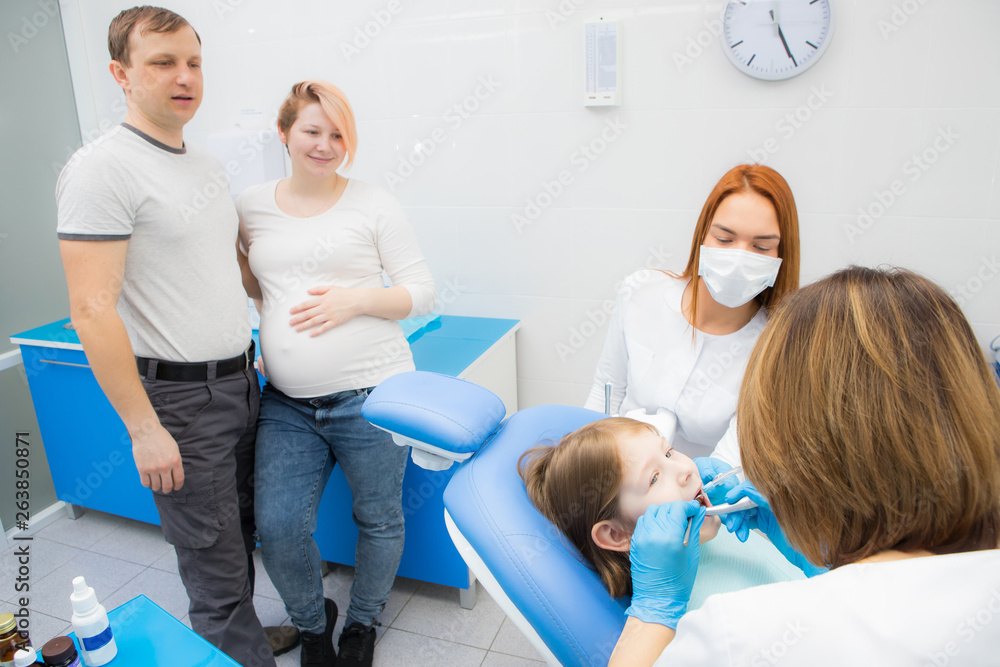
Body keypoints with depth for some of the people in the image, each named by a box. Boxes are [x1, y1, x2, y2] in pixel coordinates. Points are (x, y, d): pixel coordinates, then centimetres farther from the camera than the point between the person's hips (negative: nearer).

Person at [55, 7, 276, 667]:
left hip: (240, 381, 8)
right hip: (180, 399, -8)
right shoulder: (101, 168, -15)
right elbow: (93, 310, -19)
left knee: (240, 534, 22)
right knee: (215, 563, 4)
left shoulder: (211, 165, 10)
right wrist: (144, 429, -19)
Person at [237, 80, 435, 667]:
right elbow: (249, 285, 23)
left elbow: (423, 292, -2)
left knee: (379, 519, 11)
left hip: (370, 395, -2)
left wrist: (358, 298, -16)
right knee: (278, 526, -3)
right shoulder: (252, 207, 9)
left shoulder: (373, 205, -1)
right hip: (287, 405, 3)